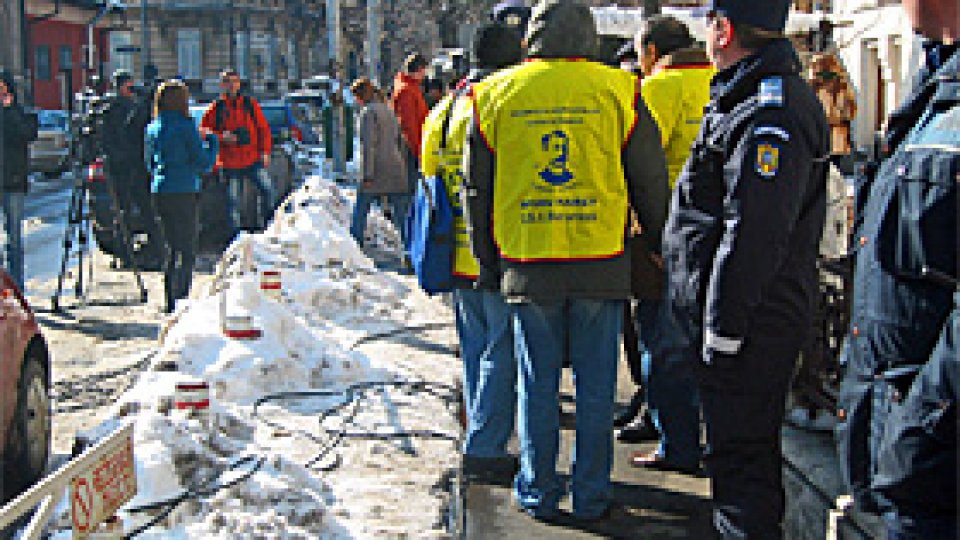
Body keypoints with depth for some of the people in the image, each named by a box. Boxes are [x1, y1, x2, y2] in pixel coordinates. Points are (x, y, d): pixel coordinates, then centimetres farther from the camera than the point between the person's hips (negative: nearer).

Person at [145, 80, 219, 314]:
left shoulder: (152, 128, 9)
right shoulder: (185, 127, -11)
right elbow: (204, 163, -8)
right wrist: (212, 141, 9)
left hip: (159, 192, 7)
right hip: (183, 193, -7)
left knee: (172, 247, 16)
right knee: (187, 250, -1)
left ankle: (170, 301, 20)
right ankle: (179, 300, -6)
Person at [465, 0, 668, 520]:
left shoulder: (495, 93, 3)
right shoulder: (617, 91, 0)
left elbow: (477, 190, 8)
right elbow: (651, 184, 4)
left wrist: (488, 263, 17)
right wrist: (661, 248, 17)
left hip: (526, 267, 1)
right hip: (600, 265, -1)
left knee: (537, 385, 11)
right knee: (595, 387, 9)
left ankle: (538, 493, 20)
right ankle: (591, 496, 17)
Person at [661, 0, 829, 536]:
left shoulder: (768, 114, -21)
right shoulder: (751, 99, 14)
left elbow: (754, 232, -25)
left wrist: (723, 326, -21)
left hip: (751, 325, -11)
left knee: (739, 450, -2)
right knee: (752, 441, 22)